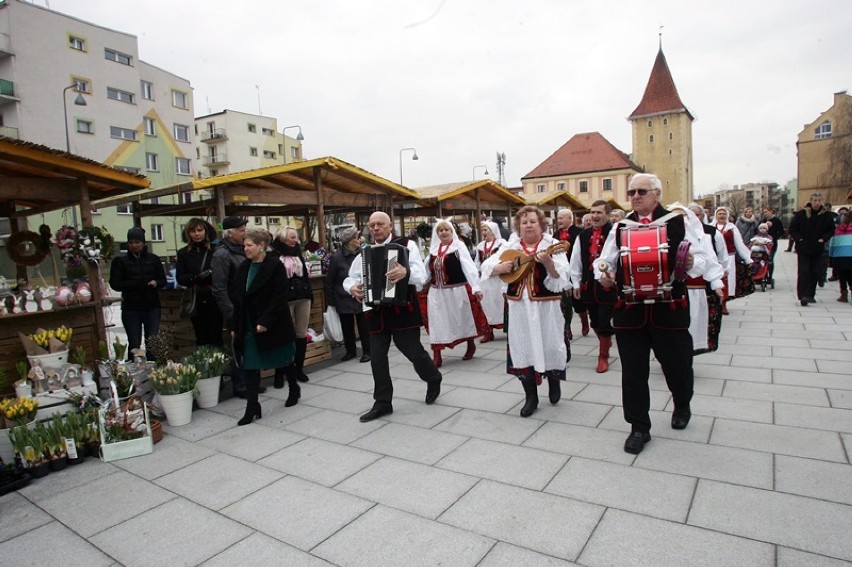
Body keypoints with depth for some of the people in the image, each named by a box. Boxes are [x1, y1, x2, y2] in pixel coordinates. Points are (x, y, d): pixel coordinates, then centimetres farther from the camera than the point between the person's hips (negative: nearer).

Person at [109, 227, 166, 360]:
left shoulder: (153, 259, 8)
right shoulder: (120, 261, 2)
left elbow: (163, 280, 10)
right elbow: (114, 284, -4)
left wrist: (156, 283, -13)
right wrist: (135, 284, -17)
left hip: (152, 307, 2)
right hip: (131, 309, -1)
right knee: (134, 344, 2)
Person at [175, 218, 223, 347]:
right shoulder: (184, 253, 7)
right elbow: (179, 278, 2)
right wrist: (196, 277, -15)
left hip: (214, 299, -2)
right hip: (195, 301, 2)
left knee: (215, 338, 1)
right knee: (201, 339, 9)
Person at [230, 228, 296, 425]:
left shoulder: (275, 266, -12)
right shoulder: (244, 267, 7)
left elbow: (279, 297, -17)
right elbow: (237, 298, 9)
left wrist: (265, 321, -23)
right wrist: (234, 325, 5)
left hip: (272, 326, -5)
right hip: (248, 326, 5)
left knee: (283, 361, 12)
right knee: (250, 366, 4)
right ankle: (252, 409, 11)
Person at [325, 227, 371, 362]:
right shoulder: (337, 257, -9)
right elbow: (329, 280, -3)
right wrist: (331, 300, -1)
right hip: (344, 299, 0)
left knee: (363, 325, 5)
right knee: (347, 326, 12)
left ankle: (367, 351, 19)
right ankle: (350, 351, 28)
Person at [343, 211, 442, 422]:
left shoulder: (407, 245, -5)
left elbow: (421, 275, -17)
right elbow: (350, 278, 12)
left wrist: (406, 272, -40)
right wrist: (352, 288, -12)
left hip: (403, 310, -4)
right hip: (376, 313, 5)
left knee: (414, 352, 6)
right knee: (377, 358, 6)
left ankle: (433, 379, 37)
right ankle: (382, 403, 20)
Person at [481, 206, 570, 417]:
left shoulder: (552, 245, -4)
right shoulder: (511, 247, 7)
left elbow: (561, 277, -16)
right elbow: (487, 266, 6)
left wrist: (548, 262, -35)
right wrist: (500, 267, -15)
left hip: (546, 305, -3)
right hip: (519, 306, 3)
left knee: (550, 345, 5)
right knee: (523, 349, 6)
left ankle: (554, 380, 38)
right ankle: (531, 397, 20)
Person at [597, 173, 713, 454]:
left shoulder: (680, 222, 3)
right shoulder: (620, 228, 9)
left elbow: (700, 260, 1)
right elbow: (605, 261, 8)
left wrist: (690, 264, -23)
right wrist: (603, 275, -14)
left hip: (670, 308, -1)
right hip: (629, 310, 2)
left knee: (677, 364, 13)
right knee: (633, 371, 5)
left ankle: (682, 406, 47)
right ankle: (639, 427, 22)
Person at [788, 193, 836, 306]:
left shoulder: (827, 215, 3)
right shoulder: (801, 213, -4)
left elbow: (831, 230, 10)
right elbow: (792, 228, 1)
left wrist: (823, 239, -5)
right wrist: (799, 239, -10)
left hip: (817, 249, 3)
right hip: (803, 248, -3)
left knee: (815, 273, 7)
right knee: (804, 272, -8)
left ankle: (811, 295, 16)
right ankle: (803, 295, -13)